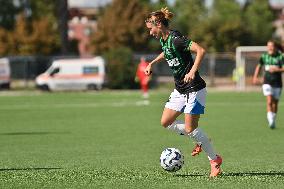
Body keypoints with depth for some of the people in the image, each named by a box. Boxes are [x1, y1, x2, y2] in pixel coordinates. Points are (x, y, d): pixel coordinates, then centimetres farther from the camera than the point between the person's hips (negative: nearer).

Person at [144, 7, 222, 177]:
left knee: (190, 128, -9)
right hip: (180, 89, 9)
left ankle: (215, 159, 8)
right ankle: (200, 140, 20)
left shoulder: (175, 39, -21)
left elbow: (201, 50, -31)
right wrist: (152, 63, 27)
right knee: (166, 122, 6)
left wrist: (193, 71, -39)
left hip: (194, 88, -9)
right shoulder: (163, 40, 7)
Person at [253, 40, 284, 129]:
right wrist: (255, 77, 7)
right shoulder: (264, 56, 2)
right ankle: (270, 121, -21)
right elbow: (259, 66, 16)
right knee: (269, 101, -17)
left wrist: (277, 70, -28)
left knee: (275, 103, 10)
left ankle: (273, 121, 28)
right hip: (267, 82, 0)